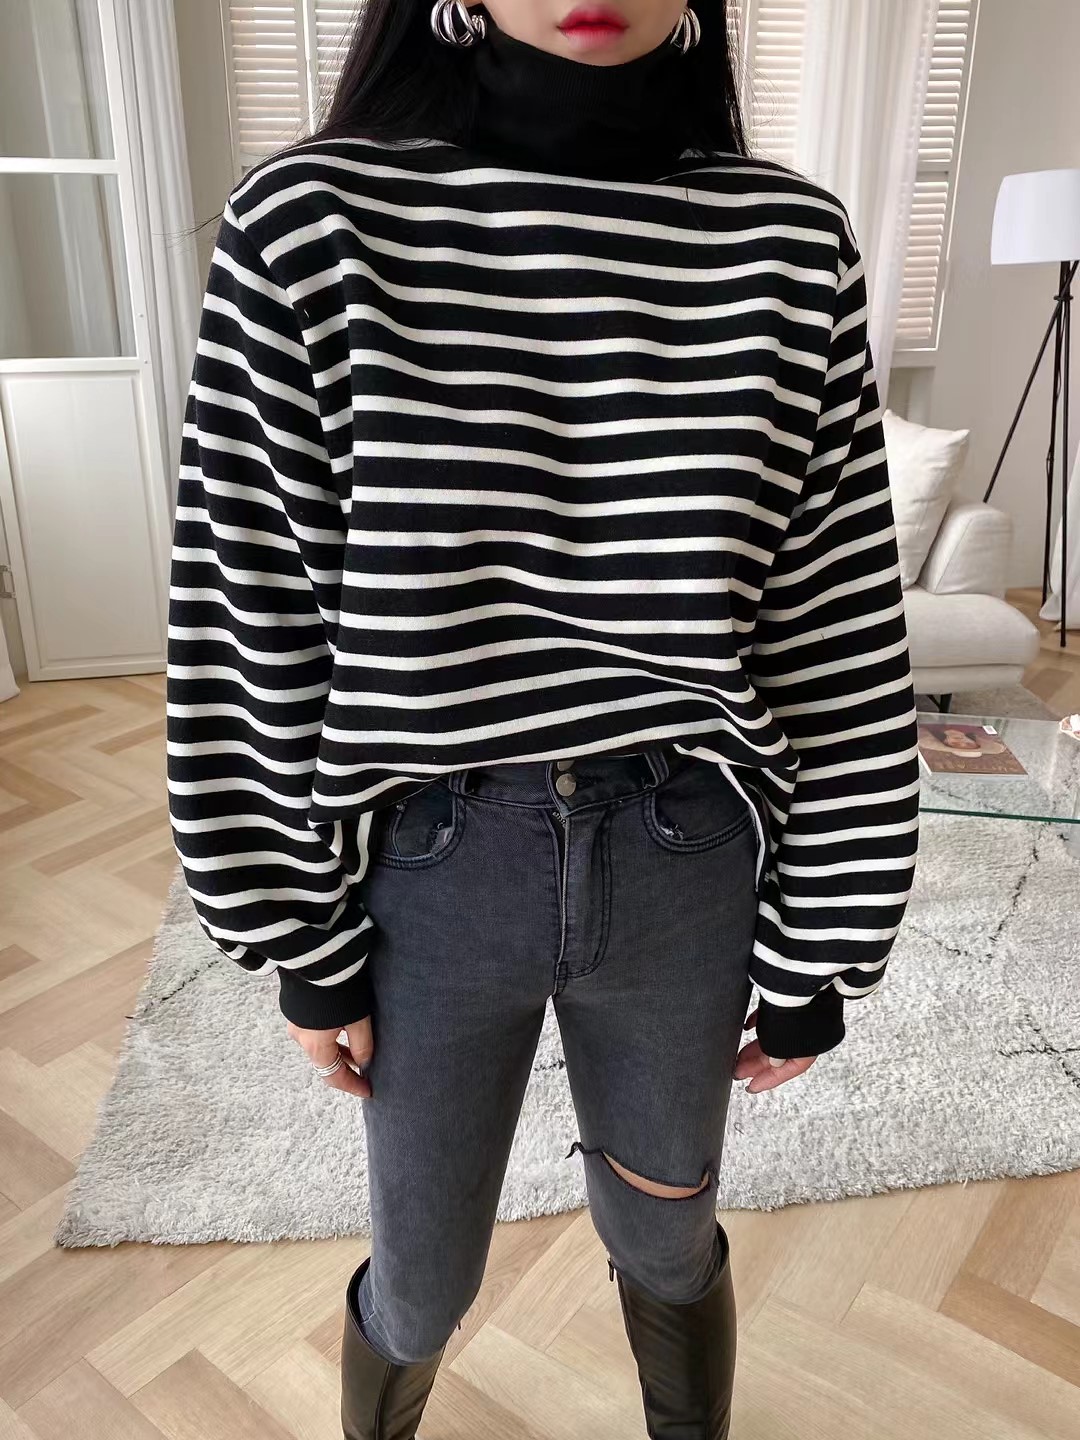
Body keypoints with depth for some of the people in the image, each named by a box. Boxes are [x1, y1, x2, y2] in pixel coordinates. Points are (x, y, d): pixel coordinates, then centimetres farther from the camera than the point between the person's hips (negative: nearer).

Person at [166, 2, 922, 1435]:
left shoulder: (792, 242, -5)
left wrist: (815, 946, 2)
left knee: (668, 1244, 25)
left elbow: (840, 633, -2)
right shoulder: (310, 220, -9)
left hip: (687, 861, 1)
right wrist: (303, 940, -1)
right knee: (424, 1281, 22)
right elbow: (253, 619, -5)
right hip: (429, 868, 0)